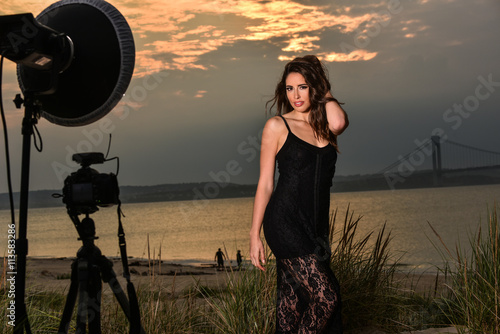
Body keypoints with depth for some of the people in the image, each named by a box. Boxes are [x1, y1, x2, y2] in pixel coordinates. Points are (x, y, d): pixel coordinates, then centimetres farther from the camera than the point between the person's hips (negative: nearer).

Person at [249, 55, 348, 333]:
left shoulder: (325, 125, 12)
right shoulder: (277, 126, 1)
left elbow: (338, 123, -16)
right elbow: (265, 184, 0)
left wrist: (324, 93, 1)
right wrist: (255, 235, -3)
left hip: (316, 227, 5)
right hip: (285, 224, -5)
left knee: (294, 305, 8)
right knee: (326, 296, -14)